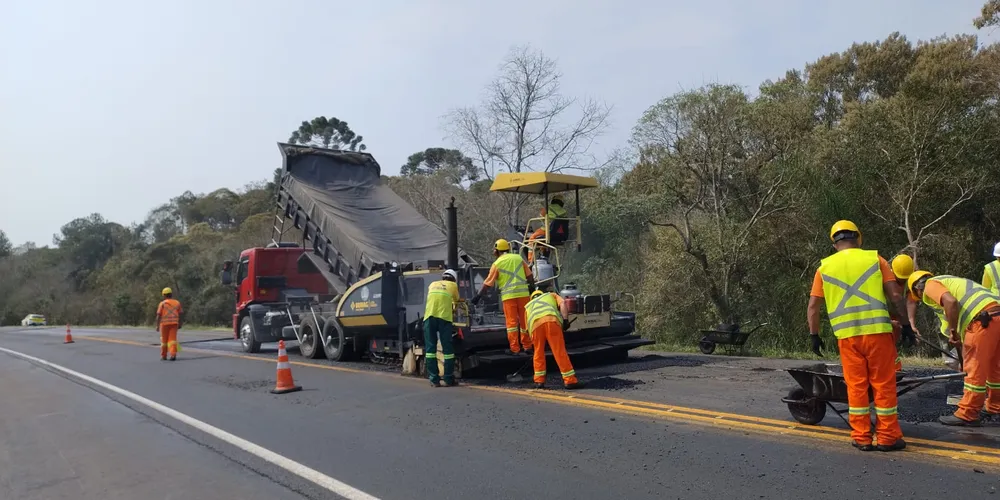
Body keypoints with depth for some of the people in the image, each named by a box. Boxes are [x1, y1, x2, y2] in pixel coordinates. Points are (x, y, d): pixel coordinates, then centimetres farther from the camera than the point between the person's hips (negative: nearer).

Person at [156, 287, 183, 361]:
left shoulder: (162, 303, -2)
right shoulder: (177, 302, 8)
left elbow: (158, 315, -8)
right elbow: (180, 314, 9)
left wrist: (157, 325, -6)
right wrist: (179, 324, 17)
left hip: (165, 323, -1)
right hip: (174, 323, 2)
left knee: (164, 340, 12)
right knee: (172, 339, -3)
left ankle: (163, 355, 22)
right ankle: (173, 355, -19)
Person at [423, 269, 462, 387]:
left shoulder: (433, 284, 28)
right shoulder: (453, 285, 20)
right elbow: (456, 300, 35)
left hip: (429, 316, 2)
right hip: (444, 317, -2)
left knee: (430, 348, 4)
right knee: (447, 348, 3)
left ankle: (434, 380, 1)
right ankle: (449, 379, 4)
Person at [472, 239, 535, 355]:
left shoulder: (497, 264, 1)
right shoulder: (518, 258, 10)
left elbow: (487, 283, 2)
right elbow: (529, 276, 11)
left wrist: (478, 296, 10)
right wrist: (532, 288, 23)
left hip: (509, 295, -3)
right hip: (523, 293, 3)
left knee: (512, 321, 1)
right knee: (524, 320, 11)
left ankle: (514, 349, 0)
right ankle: (527, 347, 16)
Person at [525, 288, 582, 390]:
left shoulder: (528, 305, 42)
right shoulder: (551, 295, 39)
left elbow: (528, 327, 35)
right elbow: (563, 303, 16)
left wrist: (533, 340, 42)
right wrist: (565, 319, 6)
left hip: (535, 324, 2)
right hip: (552, 320, -2)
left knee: (538, 353, 17)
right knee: (560, 352, 0)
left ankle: (539, 381, 20)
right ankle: (570, 381, 1)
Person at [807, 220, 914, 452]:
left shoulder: (825, 266, 9)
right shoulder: (874, 258, 5)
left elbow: (813, 305, 6)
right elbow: (895, 295, 0)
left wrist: (814, 335, 13)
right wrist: (905, 323, 10)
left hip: (846, 335, 1)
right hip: (877, 330, -1)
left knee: (856, 385, 8)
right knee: (884, 384, 7)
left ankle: (861, 437, 12)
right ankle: (887, 437, 12)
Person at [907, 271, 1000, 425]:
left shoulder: (930, 285, 5)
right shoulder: (949, 282, 32)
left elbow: (951, 302, -17)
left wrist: (953, 331, -10)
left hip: (985, 319, -9)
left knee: (975, 369, -1)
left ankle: (967, 415, 7)